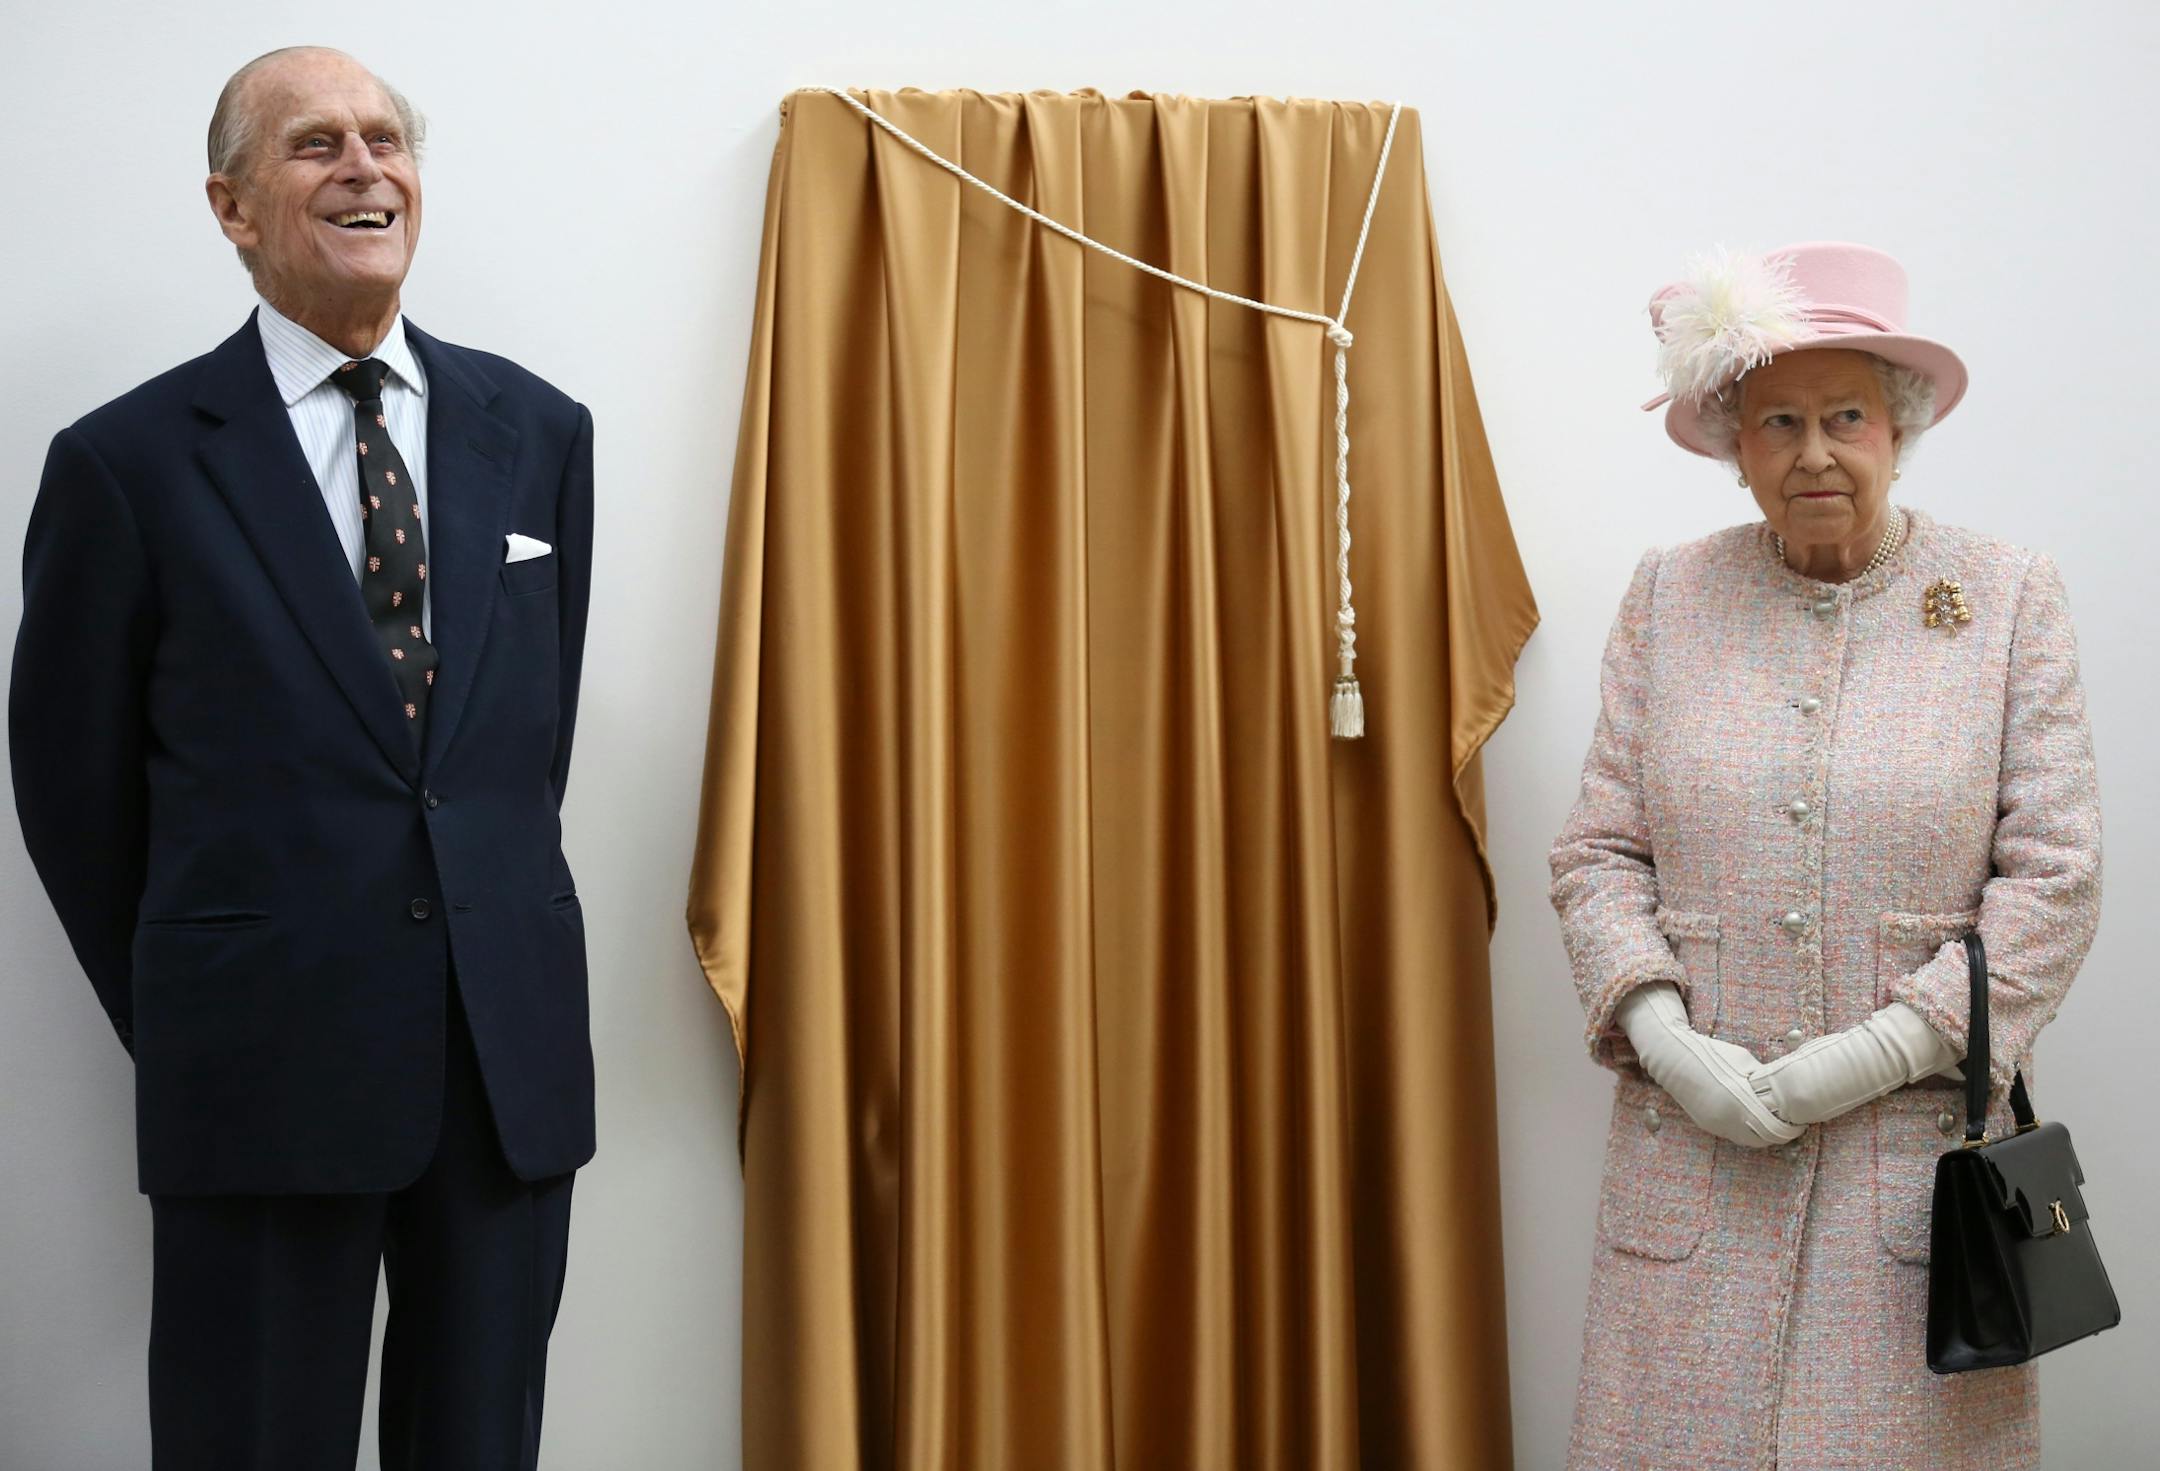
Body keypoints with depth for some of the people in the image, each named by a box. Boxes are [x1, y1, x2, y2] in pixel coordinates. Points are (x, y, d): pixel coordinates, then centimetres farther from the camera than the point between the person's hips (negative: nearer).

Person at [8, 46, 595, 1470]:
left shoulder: (538, 430, 6)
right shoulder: (131, 460, -4)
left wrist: (492, 934, 12)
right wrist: (175, 1017, 8)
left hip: (514, 1047, 3)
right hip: (264, 1069, -3)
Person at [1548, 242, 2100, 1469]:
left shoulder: (2011, 601, 1)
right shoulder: (1668, 598, 7)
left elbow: (2054, 881, -3)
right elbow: (1599, 852, 5)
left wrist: (1886, 1049, -11)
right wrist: (1665, 1038, -10)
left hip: (1920, 1144, -1)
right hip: (1694, 1140, 2)